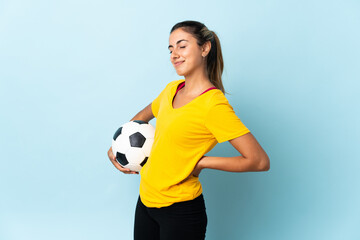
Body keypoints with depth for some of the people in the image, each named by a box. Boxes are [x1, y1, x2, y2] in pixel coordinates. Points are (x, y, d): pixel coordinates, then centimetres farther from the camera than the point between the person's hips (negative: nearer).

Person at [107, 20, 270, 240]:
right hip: (146, 200, 7)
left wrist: (201, 162, -16)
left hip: (180, 210, -7)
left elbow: (260, 161, -22)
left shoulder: (213, 103, -19)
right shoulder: (172, 89, 4)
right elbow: (144, 115, 25)